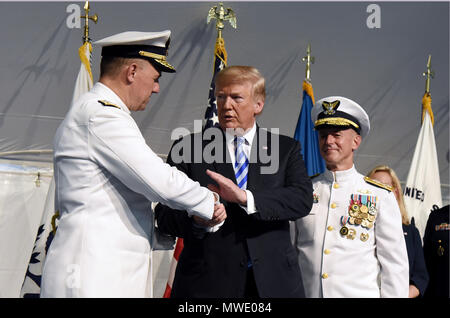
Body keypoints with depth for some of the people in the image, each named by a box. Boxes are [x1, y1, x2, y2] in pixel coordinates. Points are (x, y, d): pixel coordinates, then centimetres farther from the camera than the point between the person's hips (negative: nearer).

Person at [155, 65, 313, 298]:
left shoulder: (286, 149, 8)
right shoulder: (188, 147, 4)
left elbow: (303, 199, -8)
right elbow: (164, 216, -2)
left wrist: (246, 198, -22)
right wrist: (198, 220, -23)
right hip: (207, 283, -1)